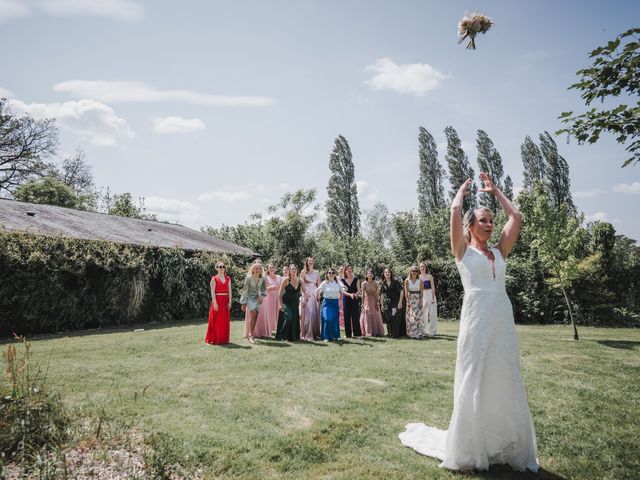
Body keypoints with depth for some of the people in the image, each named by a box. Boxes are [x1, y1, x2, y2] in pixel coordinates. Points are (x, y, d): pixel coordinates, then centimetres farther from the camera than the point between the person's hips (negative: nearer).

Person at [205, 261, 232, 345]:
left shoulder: (227, 278, 10)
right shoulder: (214, 279, -2)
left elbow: (229, 291, 7)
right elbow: (212, 292, -8)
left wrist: (230, 302, -2)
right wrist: (215, 303, -15)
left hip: (225, 301, 4)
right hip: (217, 300, -4)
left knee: (225, 321, 6)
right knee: (216, 320, -1)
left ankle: (224, 339, 16)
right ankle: (214, 339, 8)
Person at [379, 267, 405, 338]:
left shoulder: (395, 282, -5)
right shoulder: (382, 283, 6)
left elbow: (402, 291, -8)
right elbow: (382, 294, 9)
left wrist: (400, 302, -13)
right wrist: (382, 305, 5)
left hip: (395, 303, -3)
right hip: (387, 303, 3)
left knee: (395, 318, -10)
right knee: (388, 319, 2)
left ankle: (395, 334, -2)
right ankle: (390, 333, 13)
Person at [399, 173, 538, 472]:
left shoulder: (499, 252, 17)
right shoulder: (463, 251, 6)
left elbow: (515, 217, 14)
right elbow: (455, 210, -4)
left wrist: (494, 191, 24)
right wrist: (463, 190, 16)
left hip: (503, 318, 5)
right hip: (476, 317, -5)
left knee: (505, 383, 10)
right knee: (474, 383, 3)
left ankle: (507, 447, 24)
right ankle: (469, 449, 18)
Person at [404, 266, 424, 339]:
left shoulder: (420, 281, 0)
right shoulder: (407, 281, 1)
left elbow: (421, 292, -1)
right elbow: (406, 292, -2)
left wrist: (420, 300, -11)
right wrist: (408, 301, -10)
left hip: (418, 299, -1)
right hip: (410, 299, 1)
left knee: (418, 316, -6)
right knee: (410, 316, 3)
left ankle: (418, 333, -3)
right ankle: (411, 333, 11)